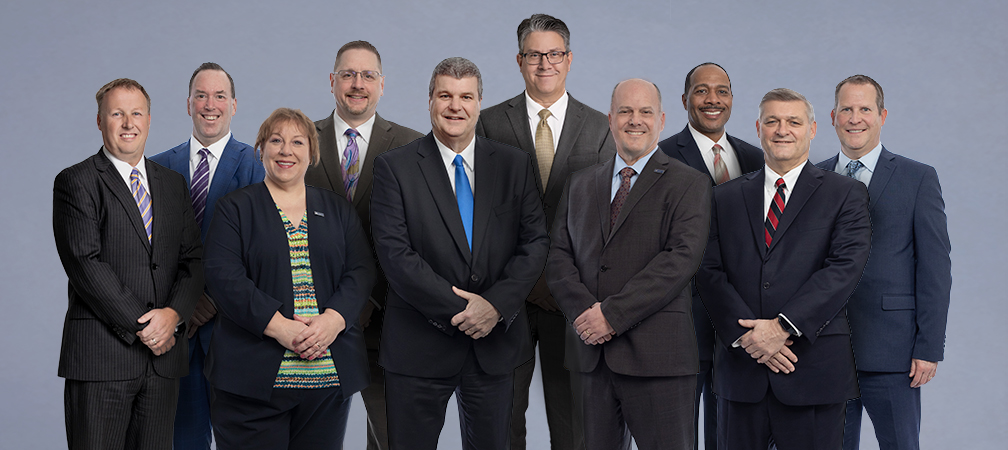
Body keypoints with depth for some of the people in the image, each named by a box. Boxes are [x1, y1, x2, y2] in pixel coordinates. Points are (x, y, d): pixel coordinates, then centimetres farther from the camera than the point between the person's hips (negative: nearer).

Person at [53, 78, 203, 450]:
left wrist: (173, 314, -8)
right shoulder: (75, 182, -1)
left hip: (163, 355, 5)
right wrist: (141, 325, -13)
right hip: (101, 357, -5)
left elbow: (193, 259, 11)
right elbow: (85, 264, -11)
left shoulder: (173, 184, 16)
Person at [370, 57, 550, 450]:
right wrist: (457, 310, -16)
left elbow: (536, 241, 1)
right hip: (418, 347, -2)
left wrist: (495, 304, -13)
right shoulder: (394, 167, -2)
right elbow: (395, 253, -11)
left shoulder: (514, 164, 7)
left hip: (495, 344, 3)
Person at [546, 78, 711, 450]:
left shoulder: (689, 185, 2)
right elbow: (559, 256, 10)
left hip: (656, 359, -4)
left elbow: (682, 258, -11)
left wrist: (613, 314, -16)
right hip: (592, 355, 4)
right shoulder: (580, 185, 18)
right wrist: (583, 310, -9)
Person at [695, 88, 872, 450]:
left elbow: (845, 267, -8)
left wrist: (783, 326, -16)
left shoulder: (846, 195, 5)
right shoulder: (726, 198, 13)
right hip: (741, 368, 2)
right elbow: (709, 272, 4)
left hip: (814, 370, -2)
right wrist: (746, 336, -11)